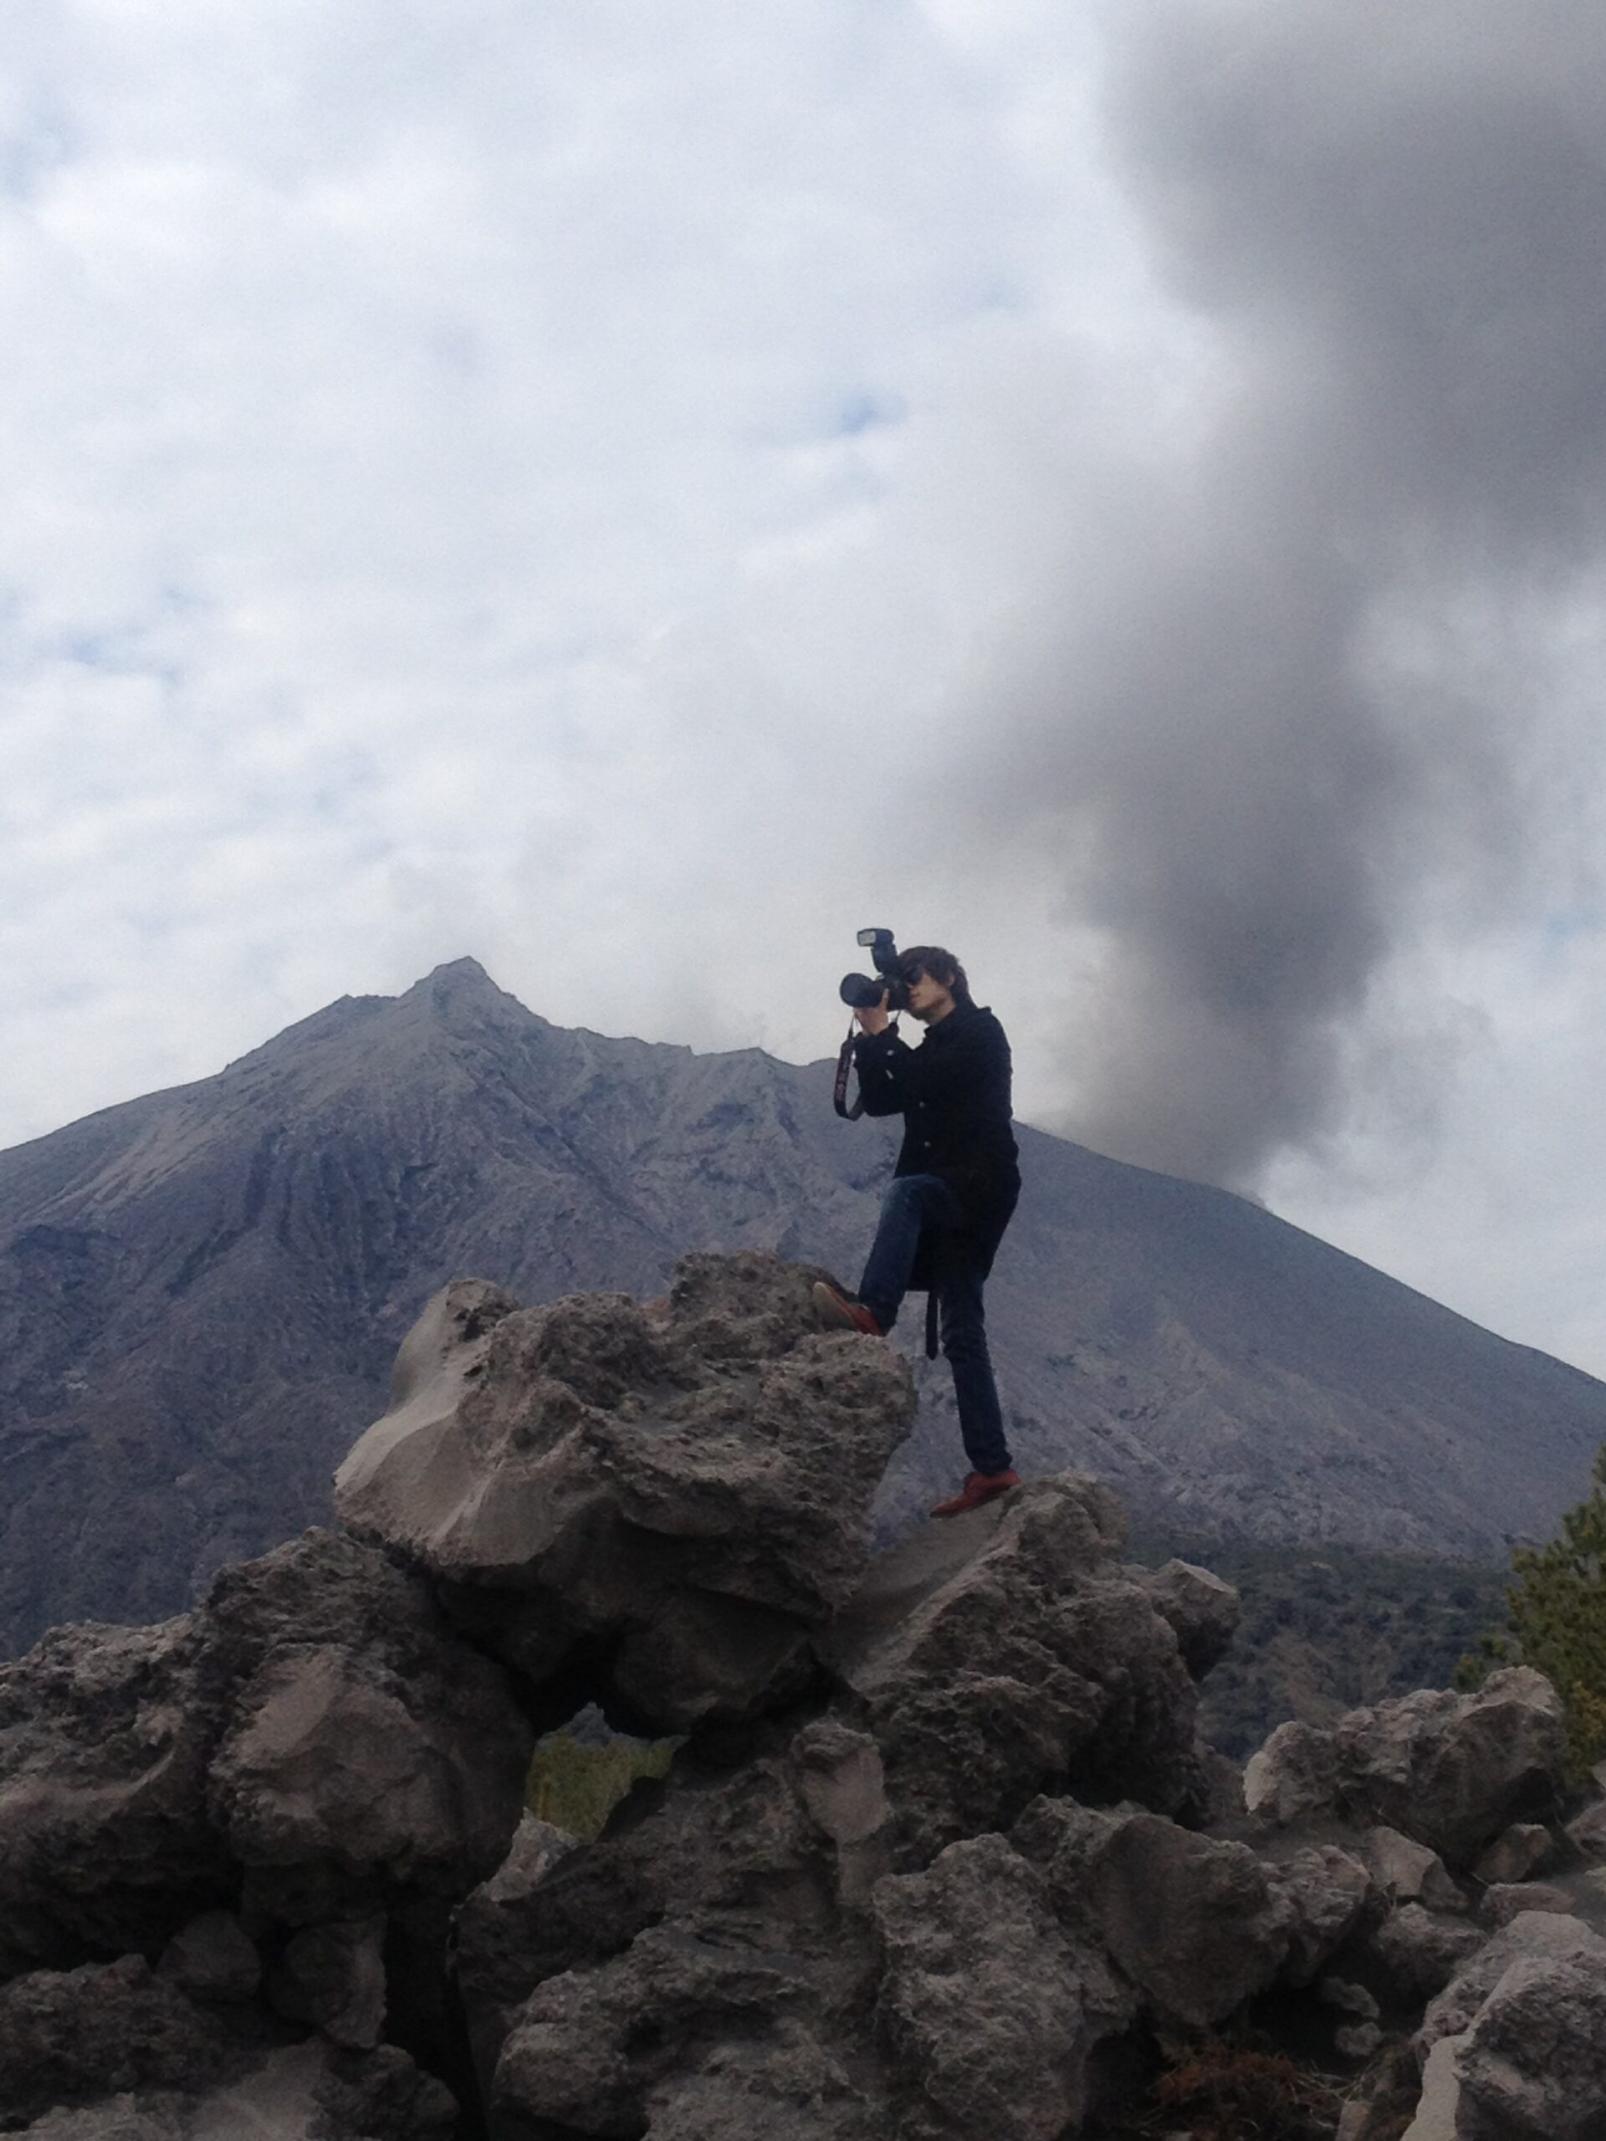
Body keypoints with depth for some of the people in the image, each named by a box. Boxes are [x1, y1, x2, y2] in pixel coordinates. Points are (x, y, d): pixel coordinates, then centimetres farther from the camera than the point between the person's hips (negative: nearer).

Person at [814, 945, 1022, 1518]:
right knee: (962, 1334, 0)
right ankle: (992, 1468, -2)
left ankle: (871, 1313, -57)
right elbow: (877, 1102, 14)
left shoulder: (980, 1032, 1)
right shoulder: (931, 1049, 24)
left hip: (978, 1186, -8)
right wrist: (867, 1038, 4)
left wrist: (882, 1033, -8)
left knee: (905, 1188, -36)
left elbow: (928, 1083, -15)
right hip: (945, 1198, 8)